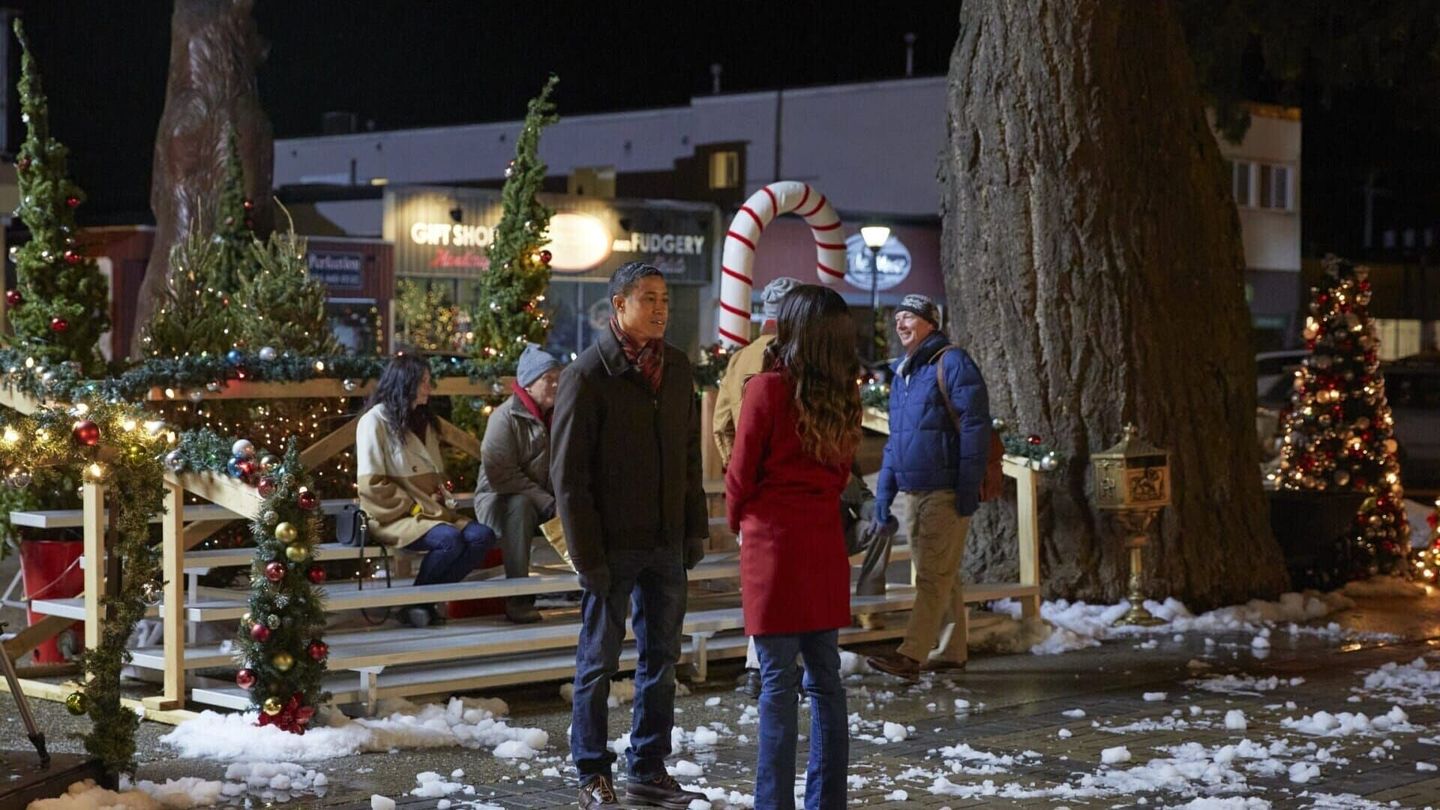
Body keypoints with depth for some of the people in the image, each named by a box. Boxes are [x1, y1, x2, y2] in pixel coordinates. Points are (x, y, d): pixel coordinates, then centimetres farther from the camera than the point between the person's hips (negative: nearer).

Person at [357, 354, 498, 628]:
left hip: (431, 511, 8)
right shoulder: (375, 421, -5)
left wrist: (443, 499, 7)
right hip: (394, 515, -8)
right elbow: (371, 484, -11)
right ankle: (416, 602, -12)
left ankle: (428, 601, -15)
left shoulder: (423, 421, 21)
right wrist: (413, 507, -14)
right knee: (450, 540, -33)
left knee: (483, 536, -19)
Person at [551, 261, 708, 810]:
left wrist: (695, 529, 8)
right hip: (613, 545, -6)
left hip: (666, 542, 6)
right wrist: (587, 554, -14)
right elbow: (568, 472, -11)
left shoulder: (676, 368, 8)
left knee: (661, 659, 12)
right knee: (599, 661, 4)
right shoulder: (589, 374, -10)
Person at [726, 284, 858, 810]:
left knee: (777, 682, -3)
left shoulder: (768, 388, -11)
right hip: (826, 541, 6)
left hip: (773, 543, -6)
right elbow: (841, 470, 11)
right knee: (825, 678, 11)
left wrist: (738, 518, 12)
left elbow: (740, 474, -5)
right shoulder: (844, 395, 6)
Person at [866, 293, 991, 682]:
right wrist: (882, 503, 17)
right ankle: (952, 653, 20)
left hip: (946, 492, -9)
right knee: (941, 578, 13)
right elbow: (895, 442, 22)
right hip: (915, 492, 9)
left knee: (934, 577, -10)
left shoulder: (952, 364, -8)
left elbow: (975, 430, -14)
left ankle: (910, 656, -16)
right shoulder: (902, 374, 18)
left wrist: (968, 491, -19)